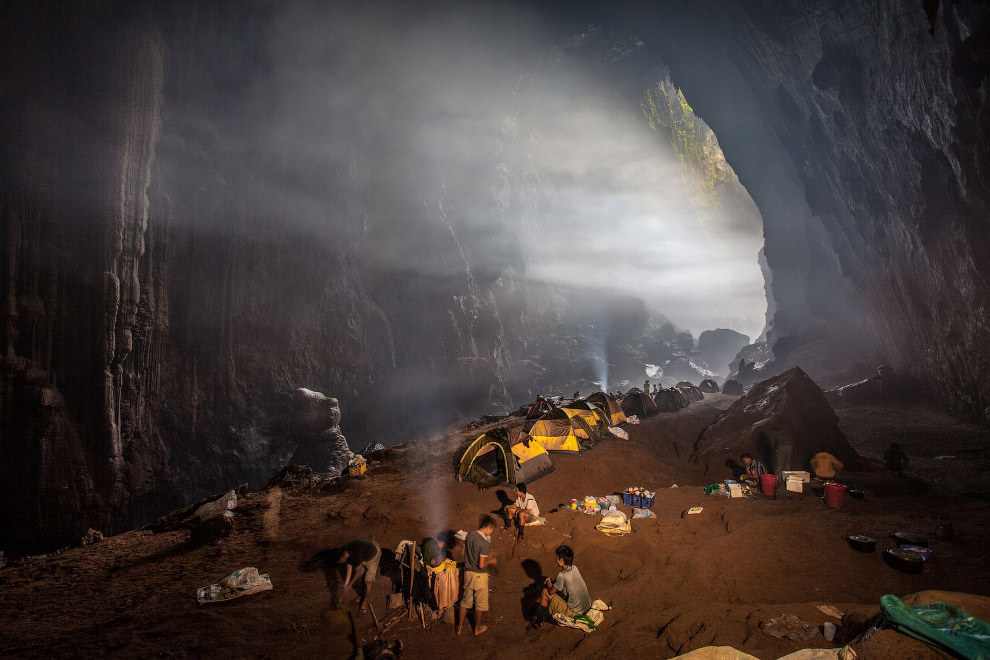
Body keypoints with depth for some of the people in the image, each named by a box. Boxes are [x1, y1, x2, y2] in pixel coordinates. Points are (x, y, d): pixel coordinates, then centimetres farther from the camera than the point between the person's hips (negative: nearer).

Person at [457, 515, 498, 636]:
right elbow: (481, 565, -25)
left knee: (465, 600, 21)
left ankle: (459, 627, 30)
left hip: (468, 572, 6)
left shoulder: (470, 535, -5)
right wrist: (491, 561, -5)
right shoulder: (484, 543, -26)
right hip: (479, 575, -6)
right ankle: (477, 628, 31)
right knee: (480, 603, 16)